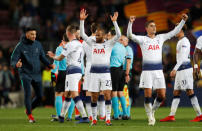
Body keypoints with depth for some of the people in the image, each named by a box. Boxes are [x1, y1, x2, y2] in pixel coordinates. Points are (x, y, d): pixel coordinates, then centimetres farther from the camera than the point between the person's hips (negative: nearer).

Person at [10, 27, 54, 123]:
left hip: (37, 74, 4)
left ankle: (29, 109, 27)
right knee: (28, 94, -16)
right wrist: (16, 64, -33)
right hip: (25, 74, -4)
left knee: (40, 96, 3)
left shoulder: (38, 44, 5)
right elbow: (13, 61, -9)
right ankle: (30, 115, -3)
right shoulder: (20, 46, -7)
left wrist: (49, 65, -6)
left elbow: (42, 57, 12)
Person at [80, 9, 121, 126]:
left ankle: (108, 118, -8)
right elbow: (82, 34, 12)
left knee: (107, 95, -11)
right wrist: (82, 20, 3)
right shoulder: (93, 43, 12)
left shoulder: (109, 44, 3)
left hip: (105, 72, -3)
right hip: (94, 72, 3)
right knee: (94, 97, 4)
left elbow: (118, 35, -10)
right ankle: (94, 118, 13)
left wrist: (114, 21, -18)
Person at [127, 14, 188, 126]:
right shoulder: (142, 39, 0)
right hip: (147, 70, -3)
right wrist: (130, 23, -29)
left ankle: (152, 111, 24)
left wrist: (183, 20, 5)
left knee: (162, 95, 0)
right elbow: (130, 35, -14)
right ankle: (150, 118, 6)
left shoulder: (160, 38, 11)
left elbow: (175, 32, 13)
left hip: (158, 70, 3)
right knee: (148, 95, -6)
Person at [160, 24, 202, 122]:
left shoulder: (184, 41, -10)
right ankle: (171, 116, 4)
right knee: (176, 92, 6)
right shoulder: (180, 41, 19)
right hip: (180, 70, 10)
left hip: (185, 69, -10)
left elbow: (182, 57, -19)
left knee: (190, 91, -10)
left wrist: (175, 69, -25)